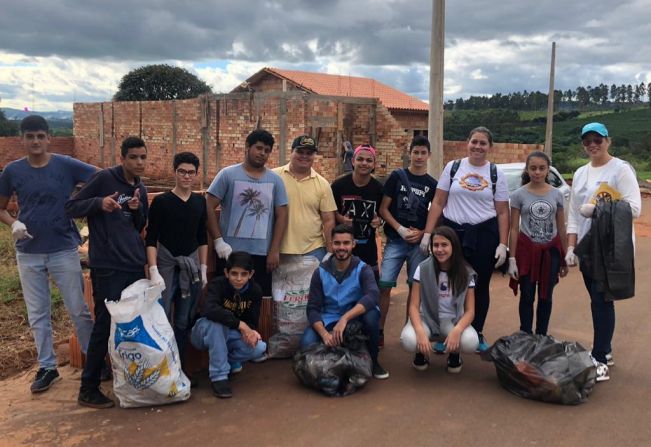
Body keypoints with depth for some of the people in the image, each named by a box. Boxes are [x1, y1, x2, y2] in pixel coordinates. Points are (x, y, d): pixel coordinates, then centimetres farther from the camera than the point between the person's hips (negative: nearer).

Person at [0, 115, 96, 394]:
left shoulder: (66, 165, -8)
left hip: (64, 250, -2)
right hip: (28, 254, 2)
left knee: (79, 310, 5)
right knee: (37, 315, 11)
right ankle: (47, 368, 25)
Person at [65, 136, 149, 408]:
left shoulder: (140, 189, 13)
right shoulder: (104, 178, -6)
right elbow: (71, 207, -5)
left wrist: (138, 209, -3)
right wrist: (99, 203, -22)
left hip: (135, 265, 7)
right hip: (107, 266, -6)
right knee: (105, 325, -4)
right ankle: (88, 389, 8)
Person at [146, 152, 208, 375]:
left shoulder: (200, 201, 7)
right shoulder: (161, 201, -5)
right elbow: (151, 239, -7)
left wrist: (203, 269, 10)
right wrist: (153, 271, -15)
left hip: (191, 266, 4)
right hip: (166, 265, -4)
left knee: (184, 320, 9)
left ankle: (180, 363, 21)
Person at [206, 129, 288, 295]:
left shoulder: (275, 180, 8)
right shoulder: (228, 174, 1)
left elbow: (281, 215, 6)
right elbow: (209, 207, -2)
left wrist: (274, 250, -1)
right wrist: (218, 241, -10)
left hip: (262, 254, 2)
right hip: (231, 252, -2)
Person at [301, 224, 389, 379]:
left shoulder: (363, 269, -10)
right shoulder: (320, 272, -6)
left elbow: (372, 296, -30)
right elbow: (313, 309, -10)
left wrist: (345, 318, -43)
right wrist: (325, 334, -29)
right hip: (329, 321, 1)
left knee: (371, 314, -34)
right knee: (307, 343, -29)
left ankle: (371, 360, -7)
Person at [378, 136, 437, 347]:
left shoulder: (432, 184, 6)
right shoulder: (397, 176, 2)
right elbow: (383, 208, 0)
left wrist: (421, 233, -9)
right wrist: (400, 229, -12)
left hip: (419, 243, 2)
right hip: (395, 241, -2)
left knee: (415, 287, 5)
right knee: (384, 285, -9)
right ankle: (379, 331, 0)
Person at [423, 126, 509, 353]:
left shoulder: (496, 174, 4)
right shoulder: (452, 167, 4)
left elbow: (503, 212, 5)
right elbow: (438, 203, 4)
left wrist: (503, 244, -2)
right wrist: (428, 233, -2)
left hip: (484, 234, 0)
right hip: (452, 231, 0)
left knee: (480, 286, 9)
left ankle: (477, 333, 26)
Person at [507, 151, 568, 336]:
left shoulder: (557, 195, 2)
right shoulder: (519, 195, -4)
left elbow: (561, 228, 6)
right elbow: (514, 229, -4)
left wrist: (565, 258, 7)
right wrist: (512, 259, -8)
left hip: (551, 250, 2)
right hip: (527, 249, -2)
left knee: (545, 297, 9)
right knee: (527, 297, 3)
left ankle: (541, 337, 20)